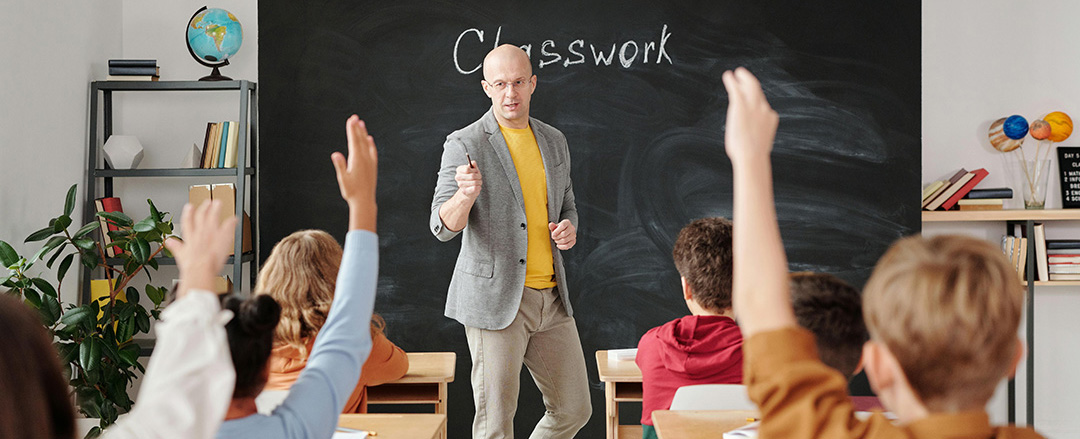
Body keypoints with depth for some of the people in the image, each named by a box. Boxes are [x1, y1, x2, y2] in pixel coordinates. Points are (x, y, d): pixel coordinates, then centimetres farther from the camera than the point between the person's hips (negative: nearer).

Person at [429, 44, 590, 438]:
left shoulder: (553, 141, 12)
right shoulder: (464, 145, -7)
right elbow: (443, 227, -13)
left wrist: (569, 230, 0)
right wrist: (466, 194, -35)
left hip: (552, 297, 6)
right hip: (495, 298, -6)